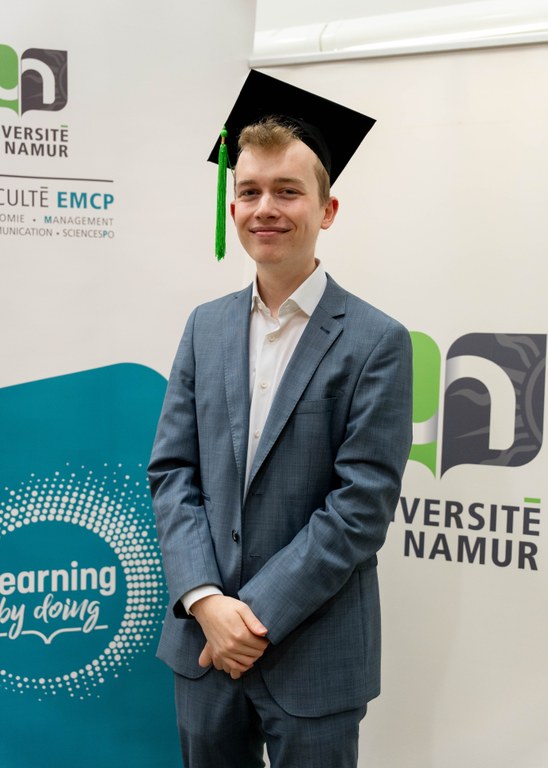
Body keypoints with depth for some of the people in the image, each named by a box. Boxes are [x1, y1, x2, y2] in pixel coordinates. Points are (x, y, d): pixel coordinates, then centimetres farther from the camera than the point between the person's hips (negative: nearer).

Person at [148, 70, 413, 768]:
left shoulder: (376, 342, -11)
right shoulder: (206, 326, 4)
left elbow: (362, 507, -14)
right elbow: (170, 470, 1)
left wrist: (259, 613, -14)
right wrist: (206, 601, -10)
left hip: (314, 655, -4)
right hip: (203, 640, 4)